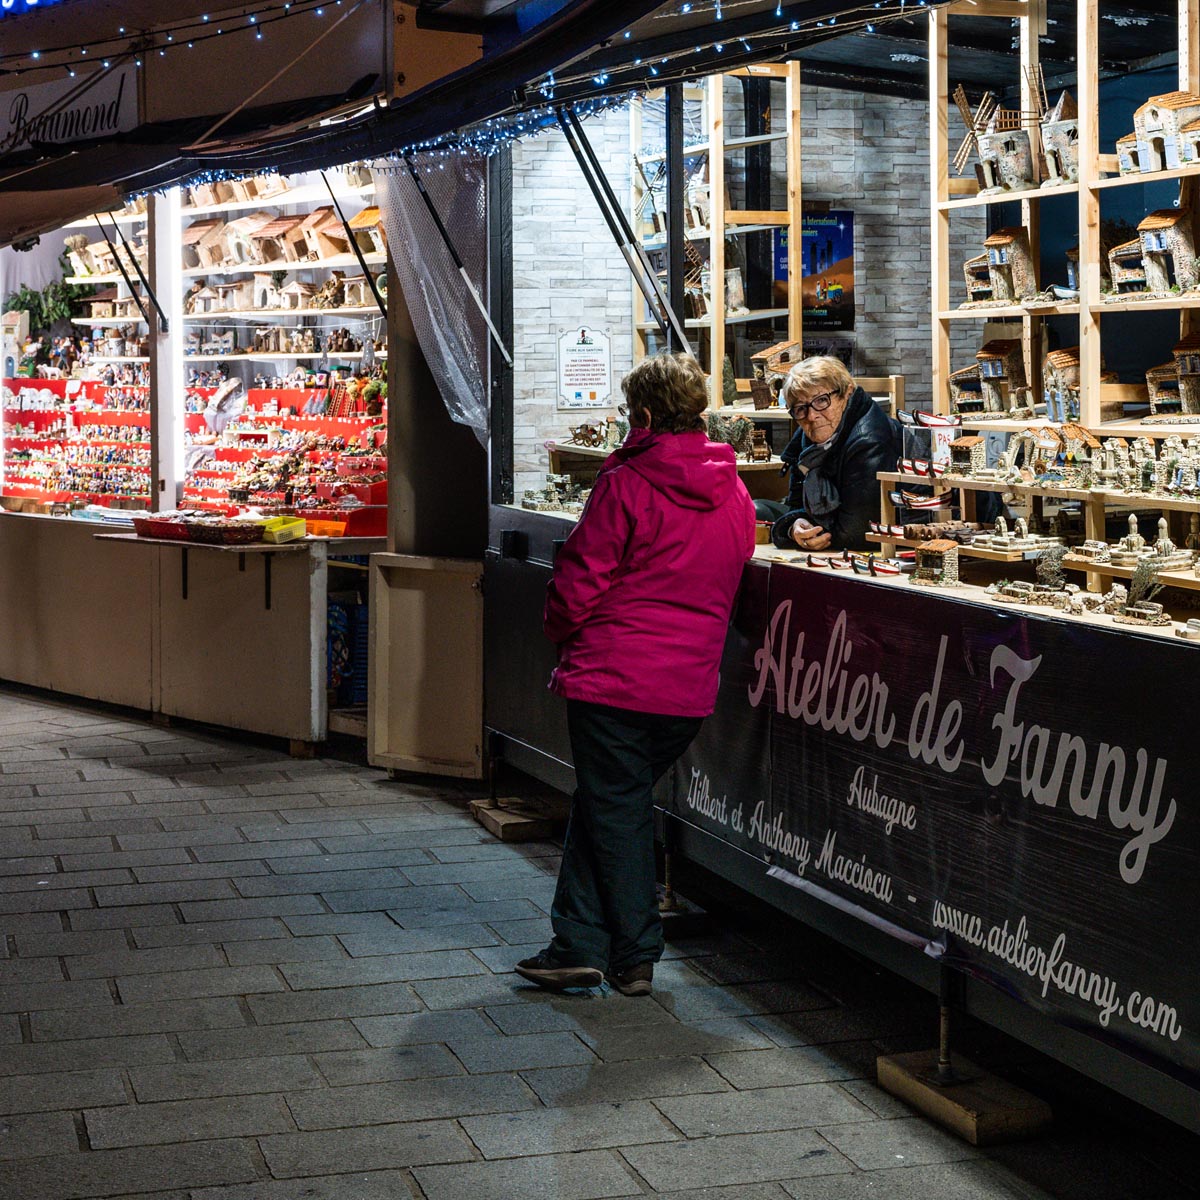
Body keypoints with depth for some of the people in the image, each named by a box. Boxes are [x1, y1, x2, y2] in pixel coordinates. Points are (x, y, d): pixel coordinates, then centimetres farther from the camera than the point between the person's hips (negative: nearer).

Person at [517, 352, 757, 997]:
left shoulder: (626, 485, -12)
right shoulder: (735, 496, 7)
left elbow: (578, 582, -9)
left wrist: (564, 633, 10)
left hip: (613, 677, -6)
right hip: (690, 686, 6)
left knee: (615, 810, 5)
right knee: (610, 802, 16)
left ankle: (635, 956, 11)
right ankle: (579, 945, 16)